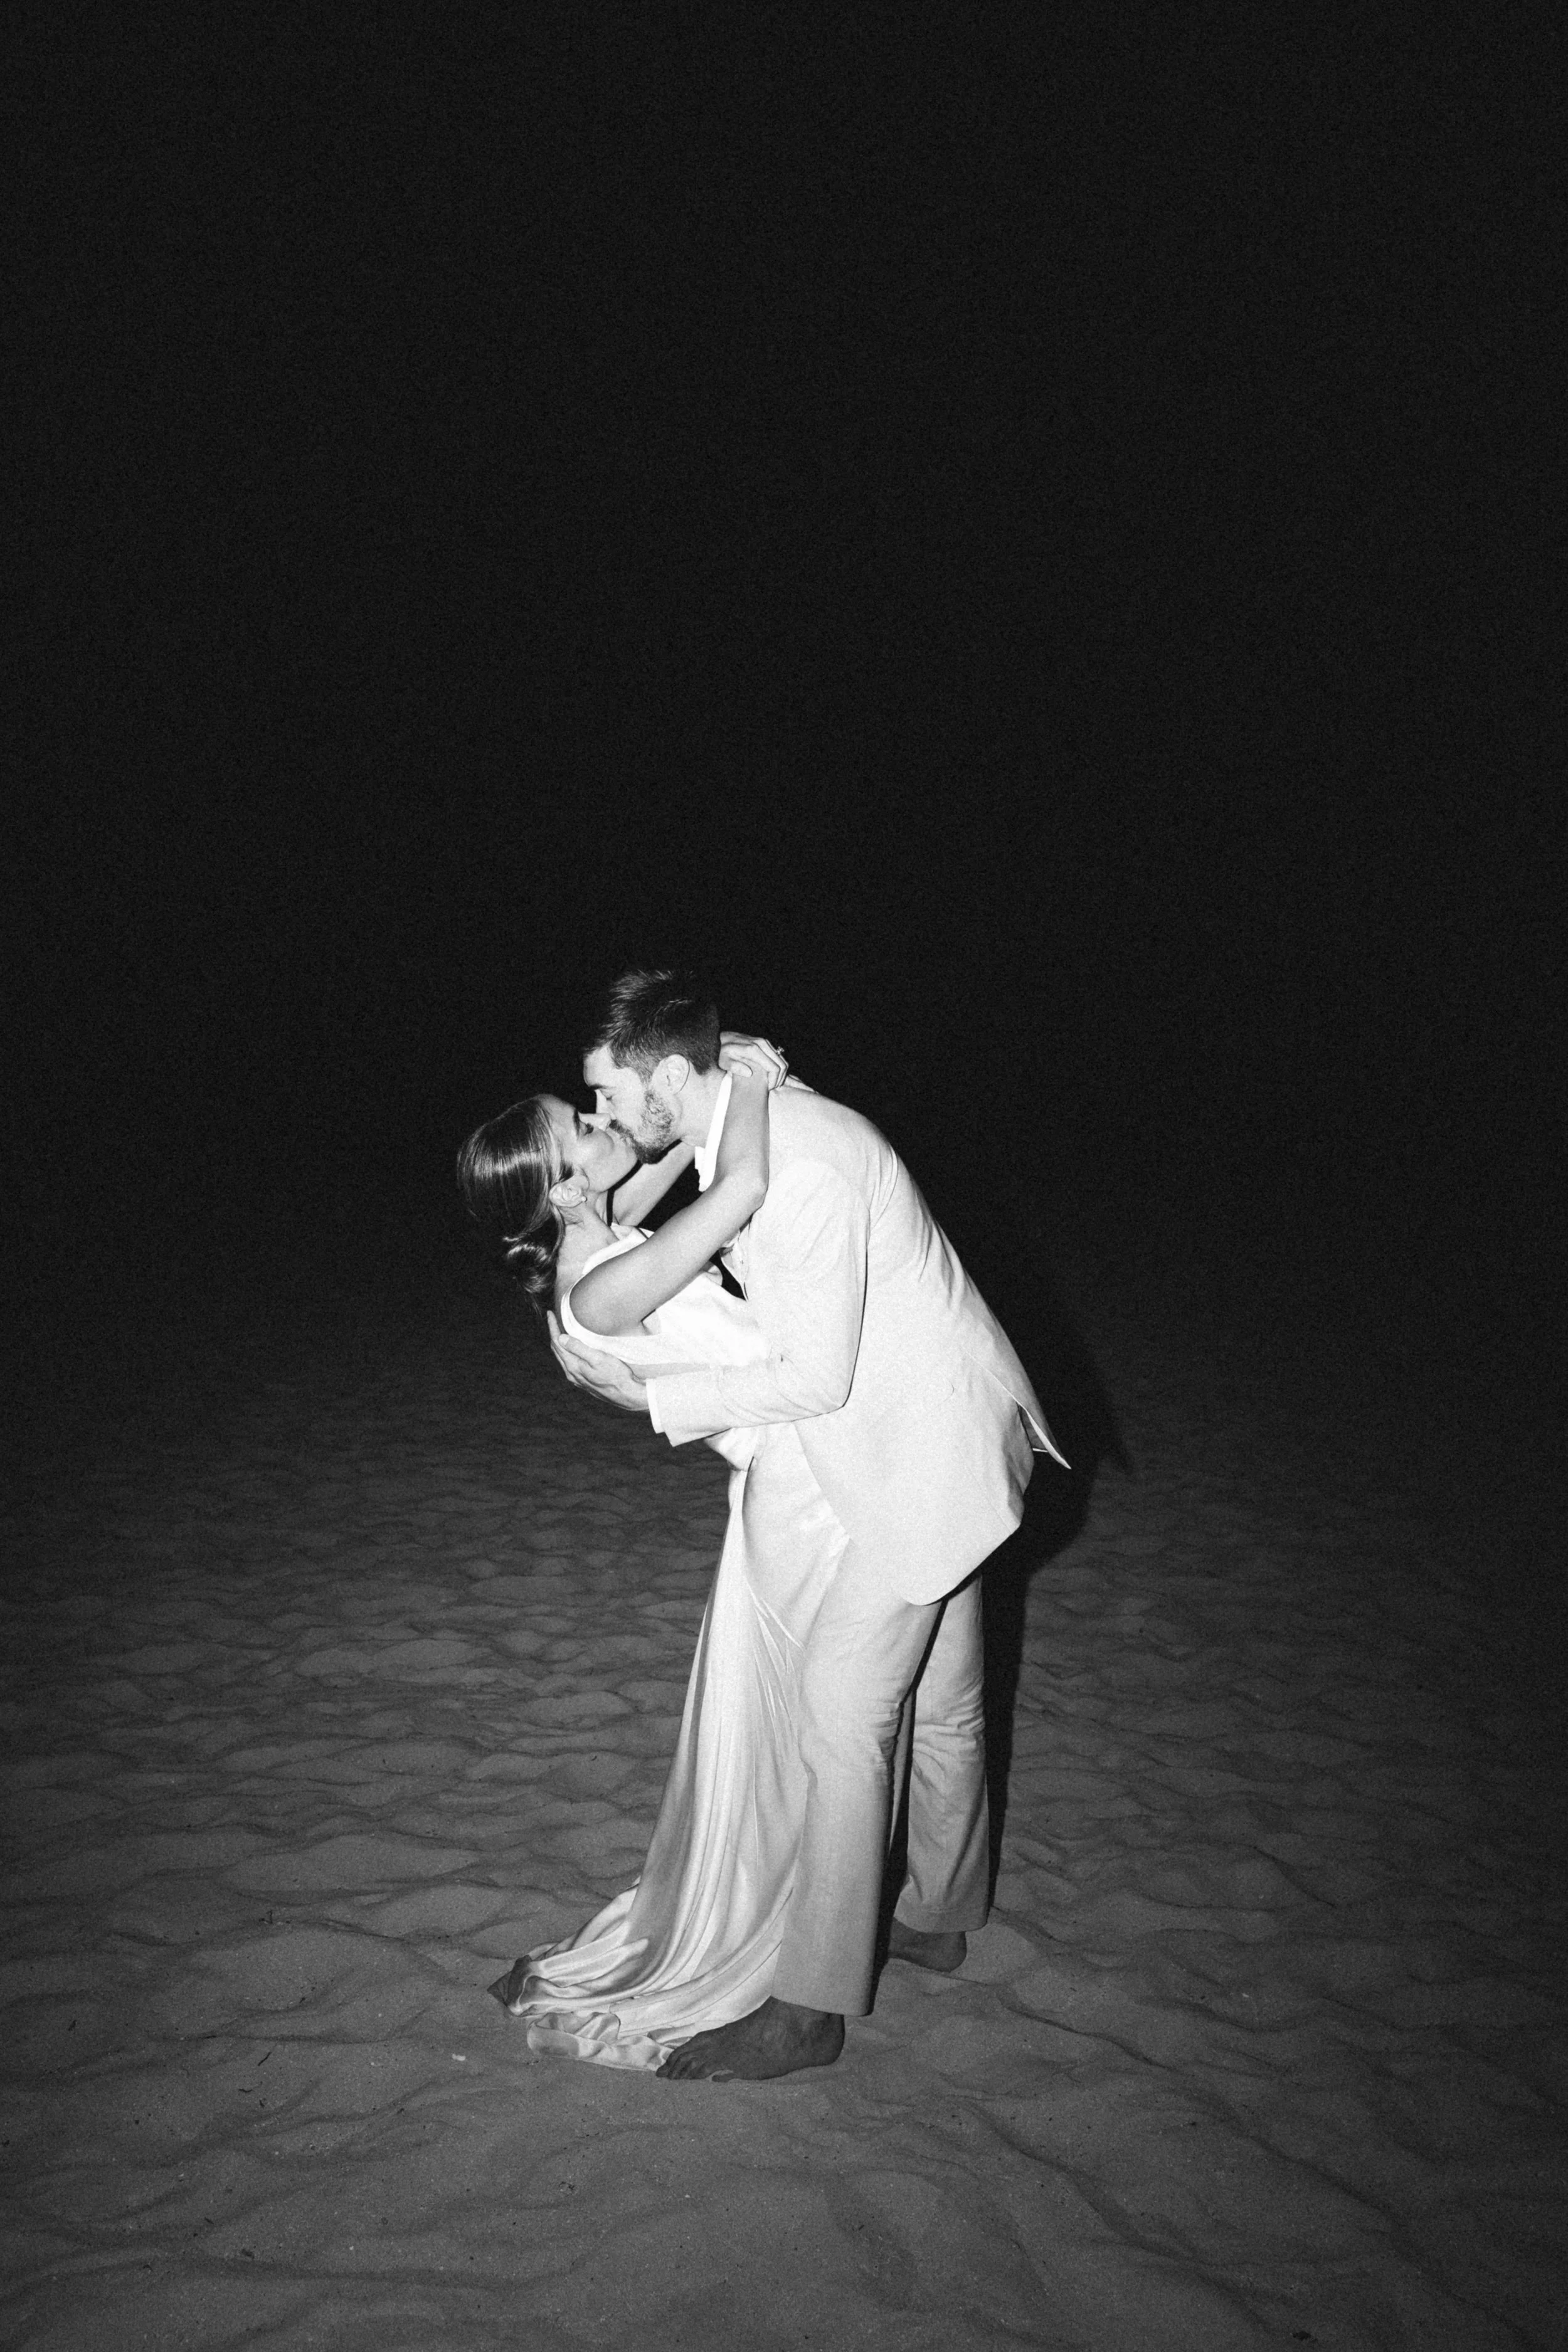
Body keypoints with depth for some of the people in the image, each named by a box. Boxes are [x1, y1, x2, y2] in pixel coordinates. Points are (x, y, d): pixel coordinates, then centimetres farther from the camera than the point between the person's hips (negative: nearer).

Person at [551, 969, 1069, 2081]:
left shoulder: (803, 1170, -29)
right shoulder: (745, 1124, 3)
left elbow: (819, 1378, -25)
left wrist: (650, 1395, -17)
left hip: (917, 1456, -10)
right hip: (928, 1445, 10)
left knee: (844, 1719, -2)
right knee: (939, 1700, 22)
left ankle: (812, 2004, 12)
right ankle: (939, 1917, 41)